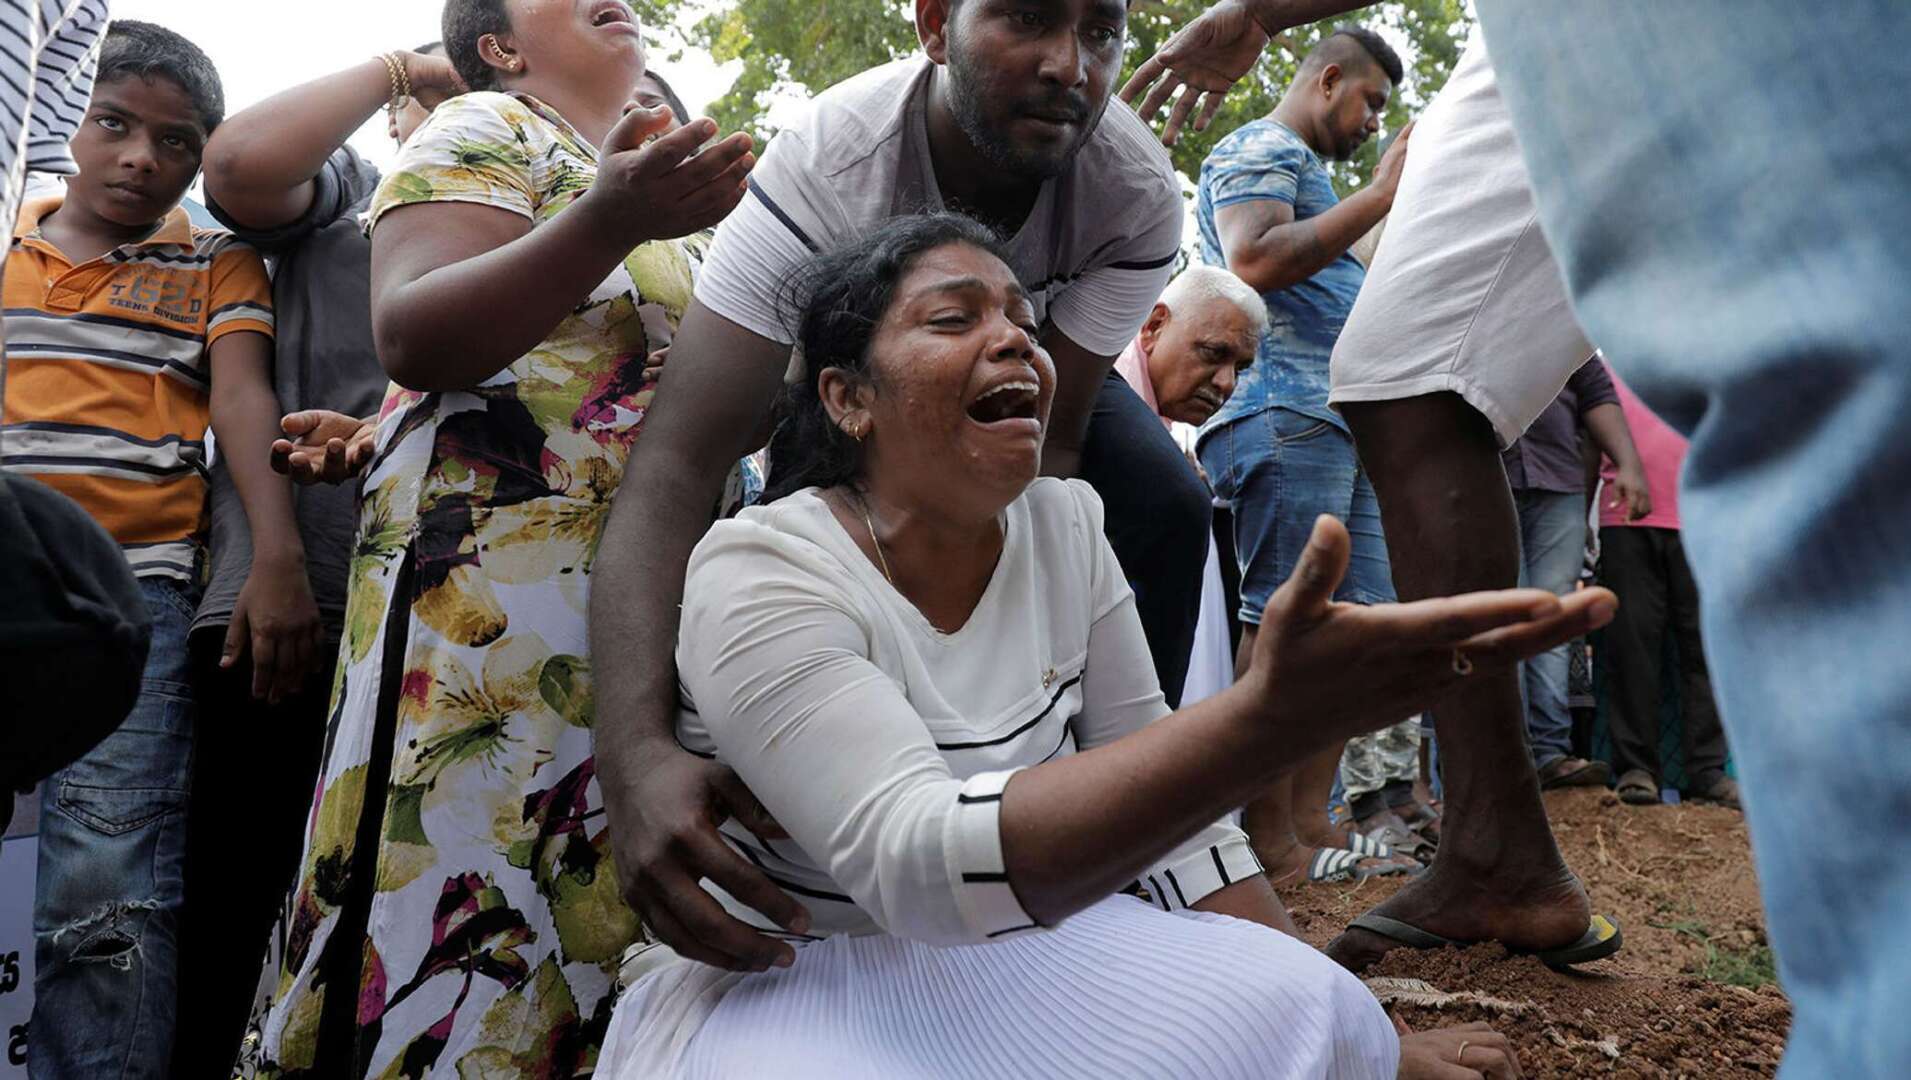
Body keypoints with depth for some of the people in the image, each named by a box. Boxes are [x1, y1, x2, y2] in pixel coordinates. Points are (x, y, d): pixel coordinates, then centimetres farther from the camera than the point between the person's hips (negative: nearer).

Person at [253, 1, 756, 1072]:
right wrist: (608, 223, -22)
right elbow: (411, 340, -12)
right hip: (493, 590, -7)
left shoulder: (663, 177, 25)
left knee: (600, 918, 6)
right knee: (463, 927, -8)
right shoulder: (487, 130, 4)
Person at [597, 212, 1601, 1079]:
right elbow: (919, 863, -37)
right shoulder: (757, 575, -22)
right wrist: (1274, 717, -48)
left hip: (1007, 949, 5)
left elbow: (1163, 798, 0)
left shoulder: (1068, 528, -4)